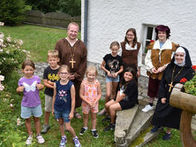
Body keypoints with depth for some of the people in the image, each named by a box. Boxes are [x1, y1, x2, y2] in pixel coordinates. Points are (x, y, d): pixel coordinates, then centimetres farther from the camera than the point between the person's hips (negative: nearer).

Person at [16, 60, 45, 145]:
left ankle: (38, 134, 32)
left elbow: (40, 87, 2)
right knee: (27, 119, 15)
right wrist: (19, 90, -22)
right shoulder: (21, 80, -9)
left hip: (36, 103, 0)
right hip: (26, 104, 0)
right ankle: (30, 135, 34)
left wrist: (41, 86, -20)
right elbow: (19, 90, 0)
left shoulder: (37, 78, -8)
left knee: (36, 119, 14)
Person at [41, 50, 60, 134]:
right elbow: (45, 83, -7)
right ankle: (46, 125, 36)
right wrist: (54, 86, -22)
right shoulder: (47, 70, -7)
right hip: (49, 93, 2)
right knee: (47, 110, 17)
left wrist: (50, 82, -18)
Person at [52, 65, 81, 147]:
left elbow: (73, 99, -12)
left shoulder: (71, 85, -18)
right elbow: (54, 96, 4)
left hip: (66, 109, -3)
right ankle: (63, 138, 44)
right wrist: (53, 108, 10)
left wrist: (72, 112, -9)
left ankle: (75, 138, 31)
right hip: (57, 108, 4)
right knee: (60, 123, 20)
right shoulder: (56, 84, -8)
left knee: (68, 127, 3)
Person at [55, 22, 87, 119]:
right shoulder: (60, 43, -1)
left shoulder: (81, 45, 3)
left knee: (77, 94, 12)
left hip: (77, 77, 2)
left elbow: (84, 62, 0)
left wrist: (76, 75, -8)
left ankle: (74, 110, 35)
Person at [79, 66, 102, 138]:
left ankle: (93, 129, 36)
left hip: (94, 103, 1)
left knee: (93, 117, 16)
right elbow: (81, 95, -12)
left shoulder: (97, 83, -14)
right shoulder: (84, 83, -18)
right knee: (85, 116, 20)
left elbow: (99, 94, -7)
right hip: (85, 103, 0)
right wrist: (88, 102, -18)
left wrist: (95, 102, -17)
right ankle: (85, 127, 45)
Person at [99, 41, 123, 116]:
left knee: (113, 92, 16)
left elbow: (121, 69, 4)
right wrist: (107, 71, -15)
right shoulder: (107, 56, -10)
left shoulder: (119, 58, -6)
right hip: (108, 76, -2)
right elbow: (102, 66, -1)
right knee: (108, 94, -10)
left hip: (116, 77, 2)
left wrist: (117, 73, -14)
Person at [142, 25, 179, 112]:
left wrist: (163, 68, -16)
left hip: (165, 74, -3)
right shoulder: (152, 45, 7)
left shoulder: (172, 46, -4)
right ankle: (150, 105, 35)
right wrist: (151, 67, -8)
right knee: (152, 89, 16)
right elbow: (147, 58, 6)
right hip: (153, 73, 3)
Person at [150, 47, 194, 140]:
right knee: (159, 111, 11)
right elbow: (162, 82, -1)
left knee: (172, 115, 9)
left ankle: (168, 132, 35)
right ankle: (158, 125, 41)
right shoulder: (170, 67, -2)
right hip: (165, 96, 3)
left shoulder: (189, 71, -12)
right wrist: (162, 96, -6)